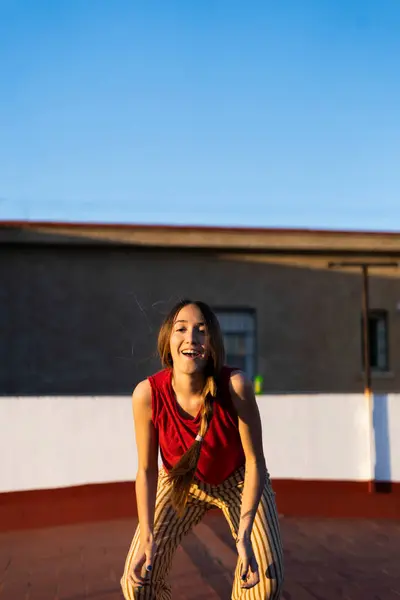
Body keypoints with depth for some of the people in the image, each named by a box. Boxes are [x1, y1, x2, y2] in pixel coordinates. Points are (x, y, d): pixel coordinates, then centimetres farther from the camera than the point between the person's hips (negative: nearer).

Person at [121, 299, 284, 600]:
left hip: (237, 481, -1)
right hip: (180, 482, 1)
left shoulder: (235, 386, -33)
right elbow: (147, 469, -16)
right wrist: (147, 537, -23)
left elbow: (254, 461, -24)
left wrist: (243, 535, -32)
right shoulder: (147, 394, -29)